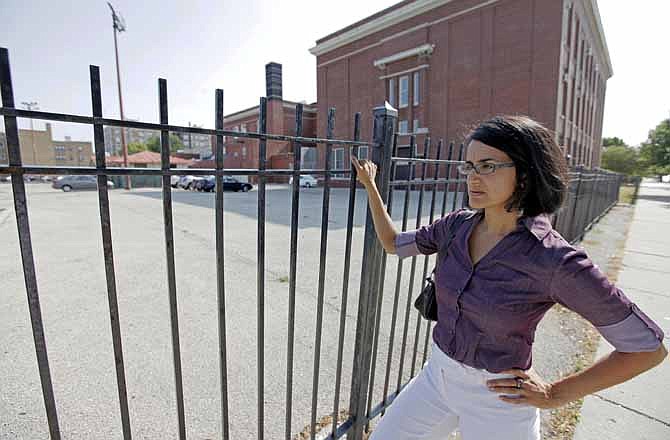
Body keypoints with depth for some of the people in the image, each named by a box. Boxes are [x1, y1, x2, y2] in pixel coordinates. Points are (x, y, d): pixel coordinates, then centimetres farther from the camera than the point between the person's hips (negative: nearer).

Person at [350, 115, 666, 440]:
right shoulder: (457, 226, -8)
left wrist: (554, 394, -11)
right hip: (437, 377, 5)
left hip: (498, 399, -4)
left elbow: (650, 346, -11)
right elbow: (394, 244, 5)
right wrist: (370, 185, 2)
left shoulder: (555, 260, -23)